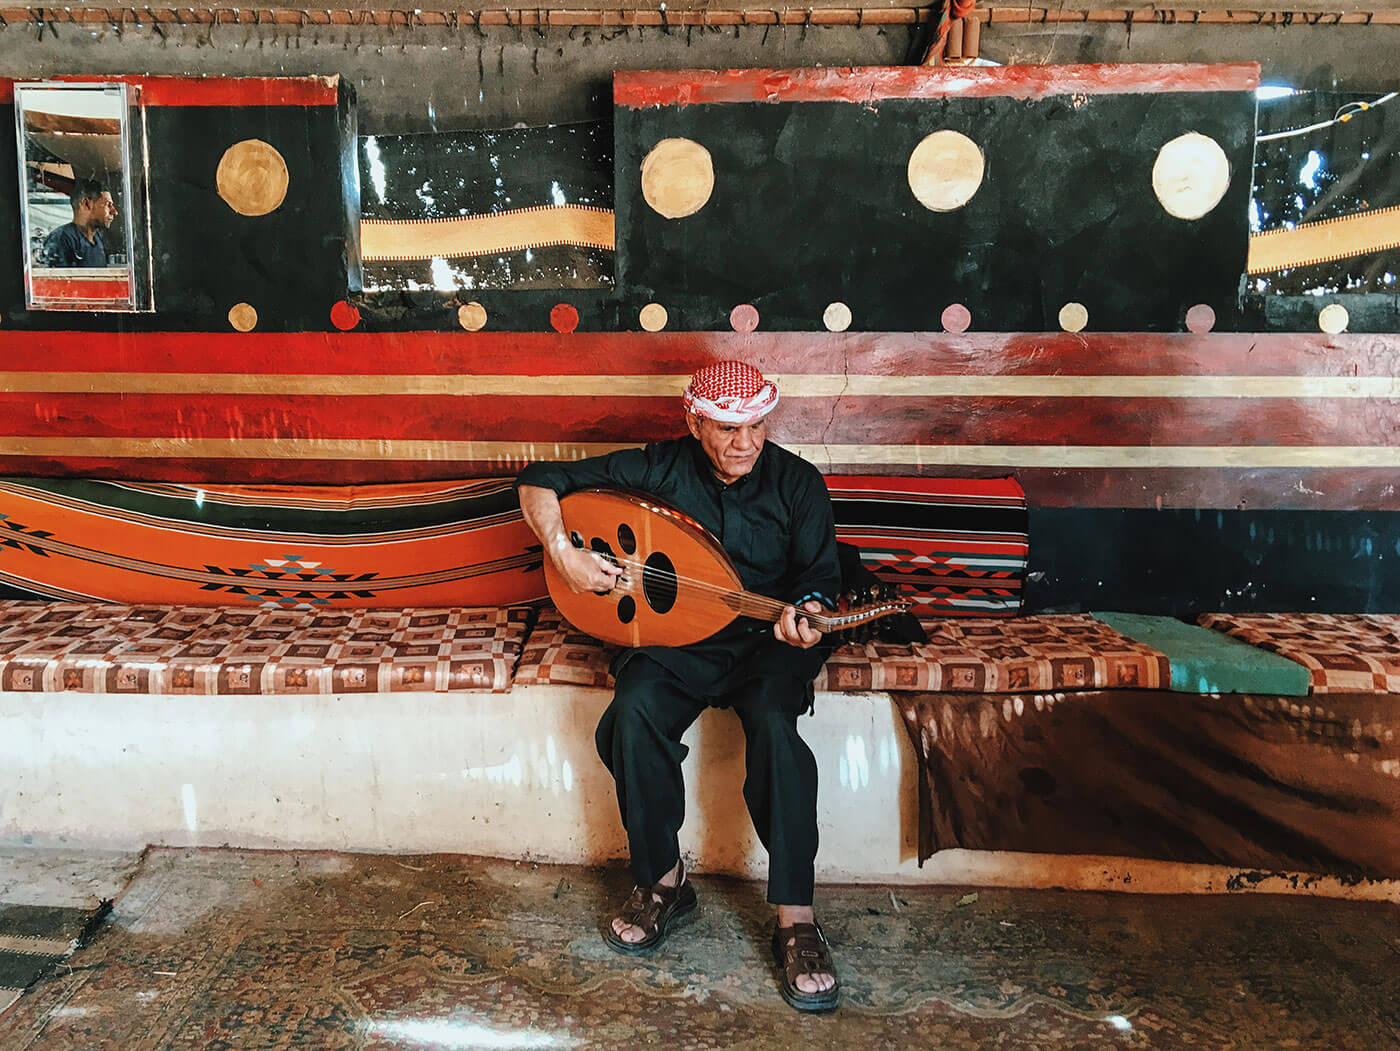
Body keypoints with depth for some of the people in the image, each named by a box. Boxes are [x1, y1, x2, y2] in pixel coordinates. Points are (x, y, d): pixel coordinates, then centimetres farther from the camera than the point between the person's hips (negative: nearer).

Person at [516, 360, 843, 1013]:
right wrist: (563, 554, -17)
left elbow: (820, 575, -4)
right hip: (675, 638, 1)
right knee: (633, 713, -29)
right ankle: (661, 881, -8)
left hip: (767, 641, -1)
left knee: (774, 722, -33)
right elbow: (540, 482, 0)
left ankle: (796, 918, -25)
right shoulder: (658, 470, -4)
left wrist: (805, 614, -28)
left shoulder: (797, 482, -3)